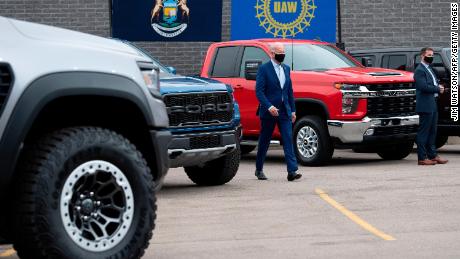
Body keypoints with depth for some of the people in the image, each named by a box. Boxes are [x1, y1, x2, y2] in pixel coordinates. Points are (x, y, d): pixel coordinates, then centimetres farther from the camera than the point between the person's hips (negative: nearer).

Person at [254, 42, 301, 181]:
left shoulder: (286, 69, 13)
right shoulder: (264, 69, -6)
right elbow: (259, 91, -12)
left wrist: (293, 110, 13)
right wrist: (269, 107, -22)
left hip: (284, 112, 5)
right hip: (269, 112, -5)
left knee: (288, 140, -6)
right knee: (264, 142, 7)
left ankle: (292, 171, -13)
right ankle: (259, 170, 22)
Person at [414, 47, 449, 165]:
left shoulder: (429, 69, 20)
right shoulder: (419, 70, -12)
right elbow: (424, 87, -22)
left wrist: (439, 87, 3)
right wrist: (438, 89, -12)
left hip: (433, 105, 10)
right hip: (425, 106, -10)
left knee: (432, 132, 14)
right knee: (424, 132, -6)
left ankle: (433, 155, 20)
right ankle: (422, 158, -3)